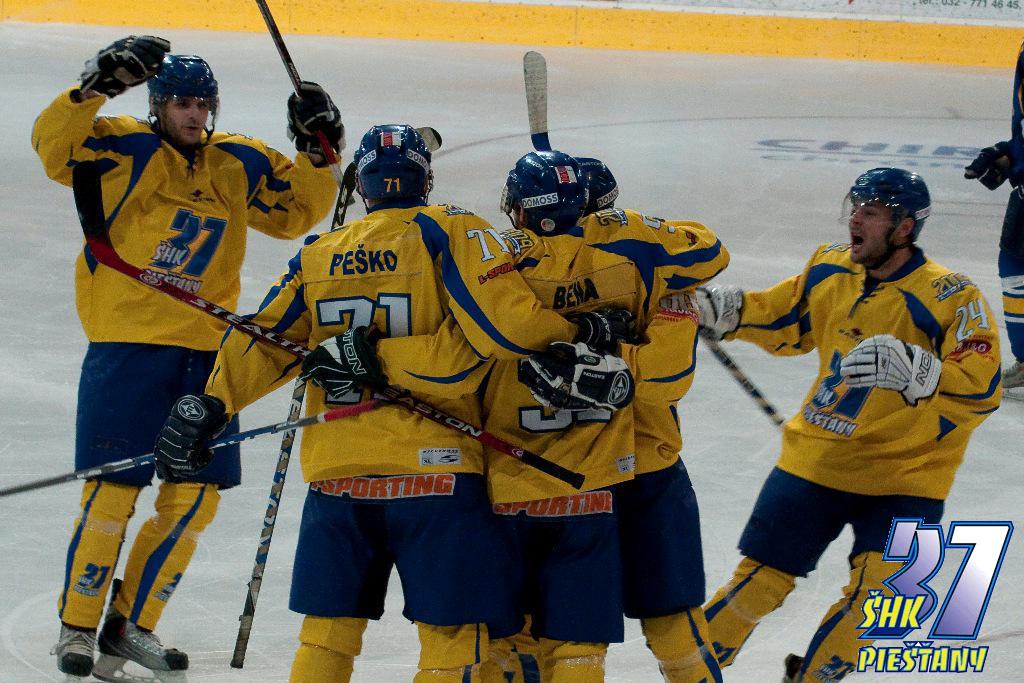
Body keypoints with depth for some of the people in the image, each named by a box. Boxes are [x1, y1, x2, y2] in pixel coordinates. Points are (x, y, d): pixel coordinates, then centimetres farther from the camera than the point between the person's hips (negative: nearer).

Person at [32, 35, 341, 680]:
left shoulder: (240, 165, 12)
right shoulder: (127, 149, -1)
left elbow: (296, 212, 21)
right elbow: (54, 145, -14)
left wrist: (316, 153, 7)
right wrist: (99, 83, -24)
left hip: (206, 354, 5)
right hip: (127, 343, -5)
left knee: (196, 497, 4)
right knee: (113, 491, -7)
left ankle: (131, 626, 16)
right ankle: (77, 626, 6)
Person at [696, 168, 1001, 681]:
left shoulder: (951, 298, -19)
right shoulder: (829, 270, -1)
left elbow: (981, 390, -28)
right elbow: (782, 322, 15)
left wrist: (908, 368, -42)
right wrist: (722, 310, -2)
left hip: (904, 479, -3)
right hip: (817, 461, 3)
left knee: (876, 597, -13)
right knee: (759, 581, 3)